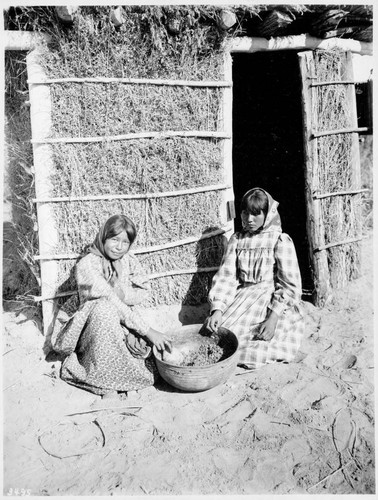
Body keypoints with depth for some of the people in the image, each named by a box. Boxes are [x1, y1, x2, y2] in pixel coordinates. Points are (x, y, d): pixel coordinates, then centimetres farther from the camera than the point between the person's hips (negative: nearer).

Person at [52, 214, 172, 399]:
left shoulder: (129, 260, 1)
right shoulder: (87, 265, -18)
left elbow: (143, 290, 0)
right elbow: (112, 302, -26)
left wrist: (123, 293, -23)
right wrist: (149, 331, -30)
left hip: (125, 323, 4)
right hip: (93, 326, -3)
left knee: (141, 345, -29)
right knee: (105, 308, -37)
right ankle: (106, 382, -28)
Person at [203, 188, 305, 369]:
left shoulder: (280, 240, -3)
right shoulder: (236, 240, 9)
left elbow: (290, 285, -8)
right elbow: (226, 276, 0)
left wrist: (273, 317, -20)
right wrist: (217, 309, -16)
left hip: (274, 301, -4)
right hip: (243, 298, 4)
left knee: (256, 352, -22)